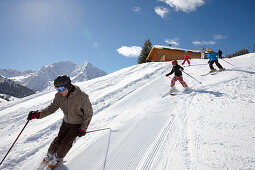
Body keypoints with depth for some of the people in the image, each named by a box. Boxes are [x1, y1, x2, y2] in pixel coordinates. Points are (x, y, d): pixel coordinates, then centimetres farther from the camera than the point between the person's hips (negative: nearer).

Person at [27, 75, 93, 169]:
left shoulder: (82, 97, -31)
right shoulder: (59, 95, -17)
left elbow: (88, 113, -20)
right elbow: (52, 107, -6)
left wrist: (83, 128, -20)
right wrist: (38, 114, -22)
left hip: (78, 124, -4)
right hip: (66, 122, 4)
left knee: (67, 142, -5)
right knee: (59, 139, 7)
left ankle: (58, 158, 24)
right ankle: (50, 153, 38)